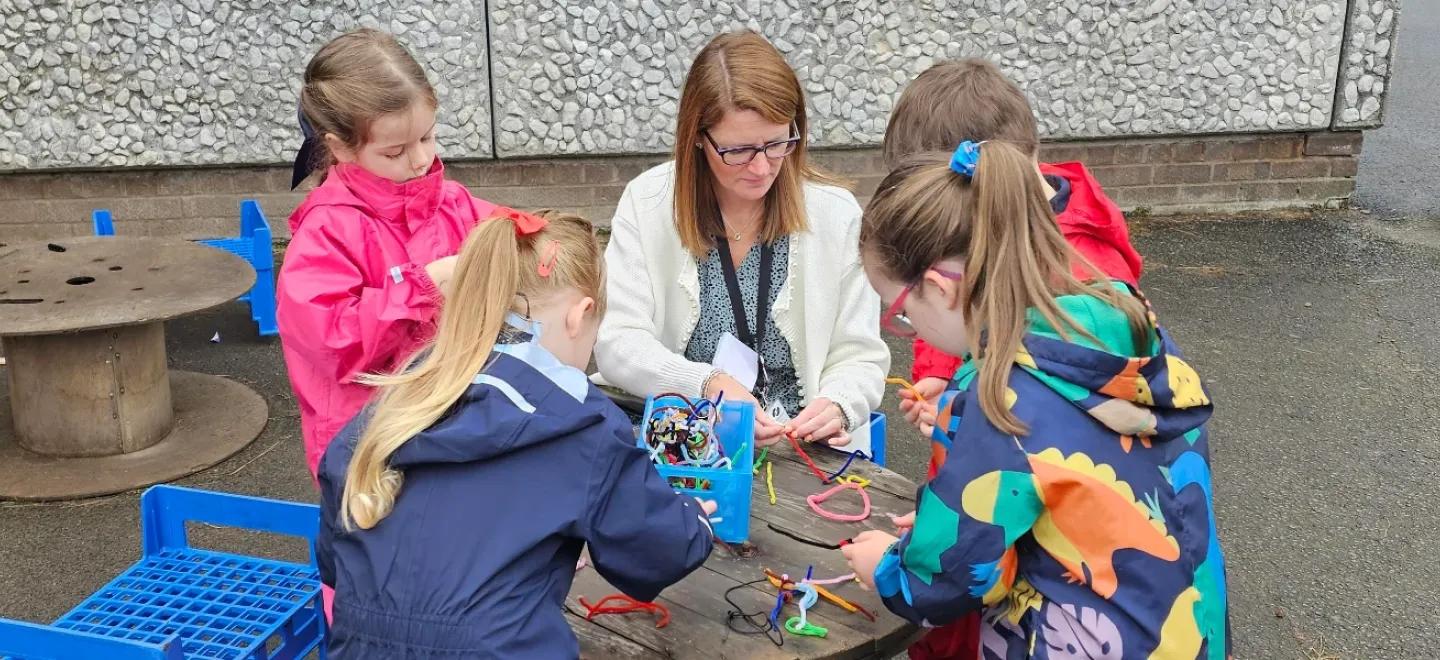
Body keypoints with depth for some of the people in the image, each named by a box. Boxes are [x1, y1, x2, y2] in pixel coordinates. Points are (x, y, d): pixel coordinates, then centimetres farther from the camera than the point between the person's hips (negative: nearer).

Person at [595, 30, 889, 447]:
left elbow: (859, 356, 0)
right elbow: (616, 343, -8)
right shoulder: (647, 203, -4)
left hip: (797, 448, 3)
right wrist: (707, 385, -26)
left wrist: (836, 406, -23)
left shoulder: (836, 214, -3)